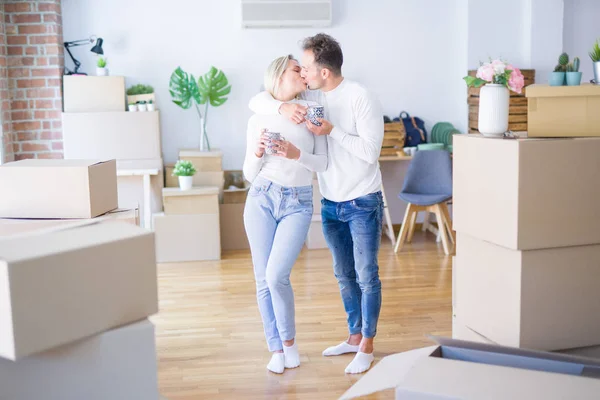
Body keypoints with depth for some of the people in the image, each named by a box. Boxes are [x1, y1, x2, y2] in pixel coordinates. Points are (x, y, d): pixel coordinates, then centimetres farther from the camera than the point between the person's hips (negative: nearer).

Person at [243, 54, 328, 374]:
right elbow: (249, 174, 7)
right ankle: (276, 348, 20)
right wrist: (256, 154, -13)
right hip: (262, 199, 2)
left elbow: (323, 164, 1)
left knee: (277, 275, -14)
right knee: (263, 279, 4)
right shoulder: (258, 119, 6)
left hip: (298, 204, -1)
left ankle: (289, 340, 11)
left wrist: (297, 154, -17)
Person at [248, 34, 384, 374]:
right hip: (331, 203, 6)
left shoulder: (361, 98, -17)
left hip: (363, 203, -6)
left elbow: (370, 151, -20)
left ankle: (367, 347, 15)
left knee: (366, 276, 2)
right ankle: (355, 336, 31)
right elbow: (257, 101, -2)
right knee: (344, 275, 16)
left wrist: (332, 131, -24)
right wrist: (283, 107, -22)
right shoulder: (309, 96, 0)